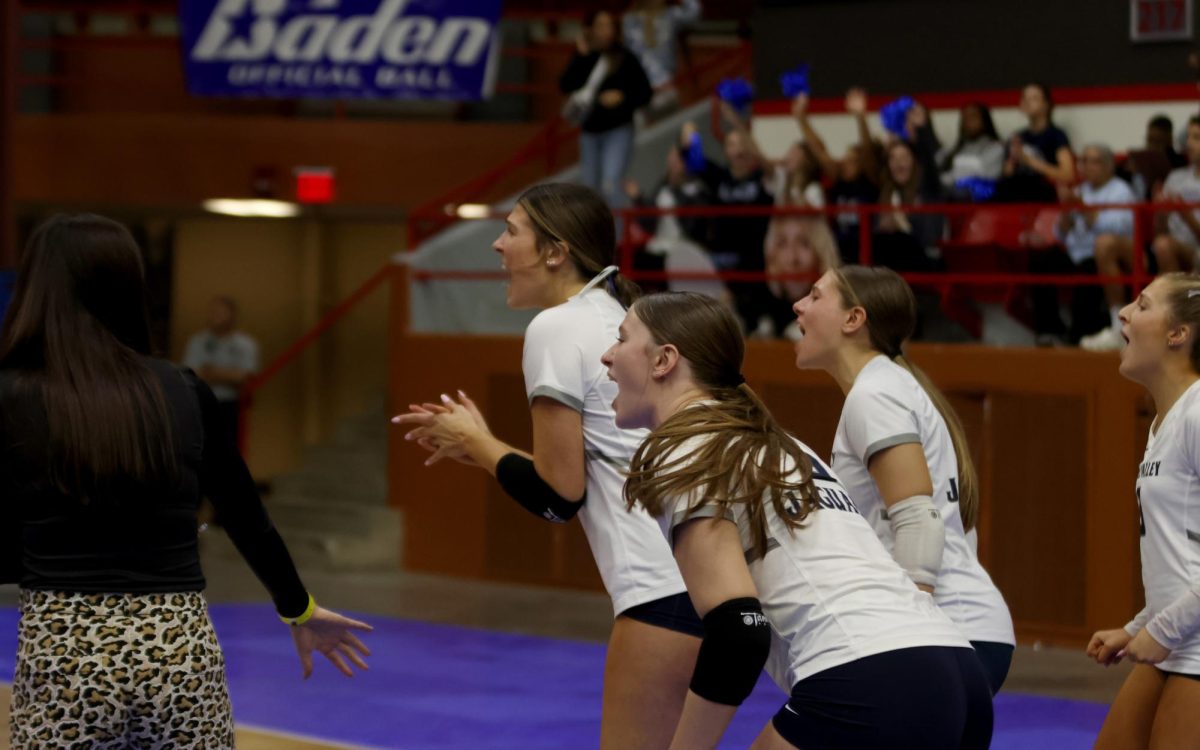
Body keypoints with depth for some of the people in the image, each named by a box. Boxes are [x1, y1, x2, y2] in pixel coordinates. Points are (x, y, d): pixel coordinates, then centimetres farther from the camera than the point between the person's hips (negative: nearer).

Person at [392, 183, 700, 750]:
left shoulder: (558, 327, -6)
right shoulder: (618, 317, 20)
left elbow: (559, 494, -7)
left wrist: (476, 443, 8)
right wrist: (478, 445, 22)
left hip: (668, 586, -9)